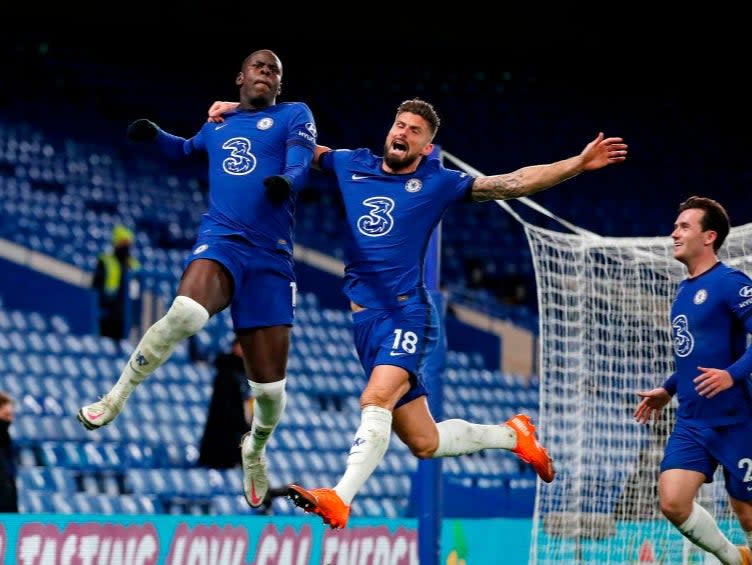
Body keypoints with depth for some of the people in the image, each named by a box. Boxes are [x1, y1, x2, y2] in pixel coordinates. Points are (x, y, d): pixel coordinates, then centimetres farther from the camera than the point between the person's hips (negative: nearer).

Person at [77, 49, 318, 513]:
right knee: (186, 312, -36)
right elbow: (187, 149, 43)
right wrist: (155, 135, 21)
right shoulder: (217, 125, 22)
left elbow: (300, 162, -7)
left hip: (271, 257, -1)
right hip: (221, 242, 1)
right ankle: (115, 399, -21)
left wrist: (286, 181, -32)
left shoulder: (294, 116, 11)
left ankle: (255, 452, 33)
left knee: (269, 386, 0)